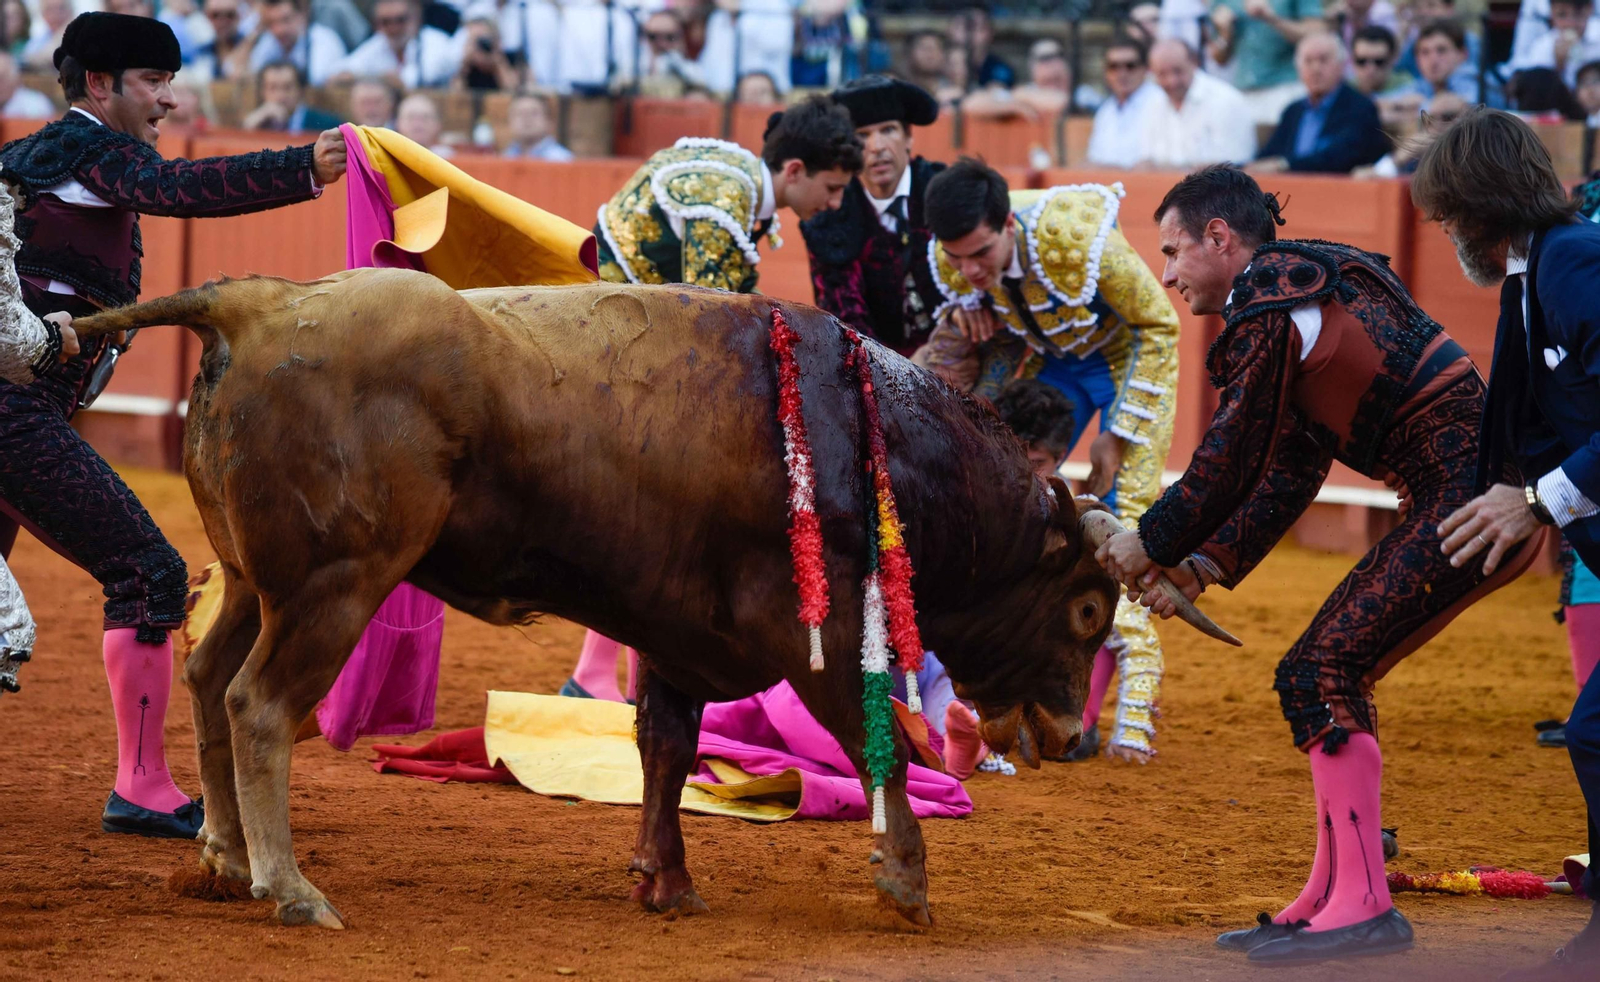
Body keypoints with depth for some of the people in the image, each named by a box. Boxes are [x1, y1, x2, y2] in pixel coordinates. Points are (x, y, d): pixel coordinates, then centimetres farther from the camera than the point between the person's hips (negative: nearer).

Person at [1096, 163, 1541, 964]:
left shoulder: (1268, 305, -9)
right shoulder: (1307, 288, 22)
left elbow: (1231, 461, -6)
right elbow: (1287, 476, 22)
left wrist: (1151, 545, 8)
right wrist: (1204, 567, 16)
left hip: (1469, 496, -10)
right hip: (1469, 498, 10)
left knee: (1321, 676, -12)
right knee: (1323, 672, 14)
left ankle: (1363, 907, -12)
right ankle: (1329, 900, 18)